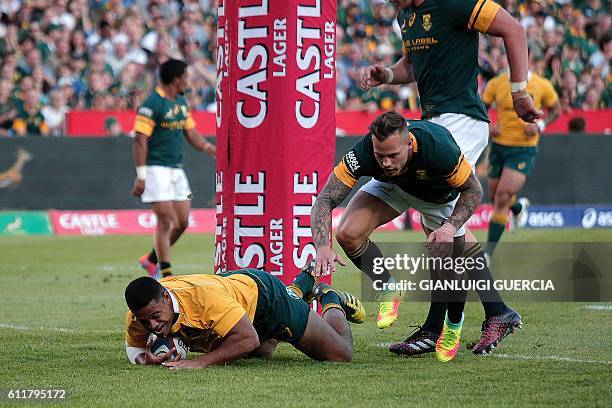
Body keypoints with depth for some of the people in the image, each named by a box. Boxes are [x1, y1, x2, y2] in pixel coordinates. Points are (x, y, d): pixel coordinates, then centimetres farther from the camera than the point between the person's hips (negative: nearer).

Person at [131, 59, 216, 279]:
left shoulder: (181, 102, 14)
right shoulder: (152, 104, -13)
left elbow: (190, 132, 21)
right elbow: (140, 140, -16)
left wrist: (208, 148, 3)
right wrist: (141, 175, -21)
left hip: (176, 169, 9)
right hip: (156, 168, -8)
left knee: (182, 221, 8)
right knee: (166, 220, -10)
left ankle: (151, 259, 26)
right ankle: (166, 274, -6)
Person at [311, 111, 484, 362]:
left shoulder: (439, 148, -42)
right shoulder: (363, 153, -38)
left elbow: (473, 190, -24)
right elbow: (325, 200, -34)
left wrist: (450, 227, -40)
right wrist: (322, 246, -50)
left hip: (441, 195, -2)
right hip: (392, 187, 2)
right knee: (349, 233, -22)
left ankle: (454, 325, 25)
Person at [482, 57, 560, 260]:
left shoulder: (542, 85, -6)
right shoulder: (496, 83, -3)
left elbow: (555, 110, 9)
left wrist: (539, 125, -10)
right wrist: (487, 126, -13)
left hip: (524, 149, -3)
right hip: (499, 145, 3)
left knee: (502, 197, -15)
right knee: (496, 198, 13)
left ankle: (488, 252, -10)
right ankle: (519, 207, 52)